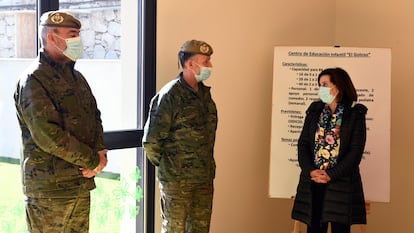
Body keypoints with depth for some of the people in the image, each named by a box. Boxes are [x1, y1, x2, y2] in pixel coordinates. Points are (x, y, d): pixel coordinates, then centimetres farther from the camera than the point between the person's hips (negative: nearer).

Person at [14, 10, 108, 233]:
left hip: (81, 183, 8)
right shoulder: (33, 80, -12)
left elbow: (94, 117, 16)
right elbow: (47, 134, -21)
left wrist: (100, 151, -4)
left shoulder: (76, 77, 15)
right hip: (49, 188, -8)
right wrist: (92, 161, -15)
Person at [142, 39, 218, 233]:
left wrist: (208, 167, 14)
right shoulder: (170, 95, -15)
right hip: (177, 180, -7)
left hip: (204, 178, 7)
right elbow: (151, 141, -15)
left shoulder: (204, 93, 9)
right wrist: (166, 165, -2)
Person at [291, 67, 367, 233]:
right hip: (312, 182, 3)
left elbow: (356, 151, -7)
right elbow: (303, 144, 6)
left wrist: (331, 175, -14)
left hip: (341, 183, -3)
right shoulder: (314, 111, 11)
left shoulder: (355, 114, 0)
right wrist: (310, 171, -10)